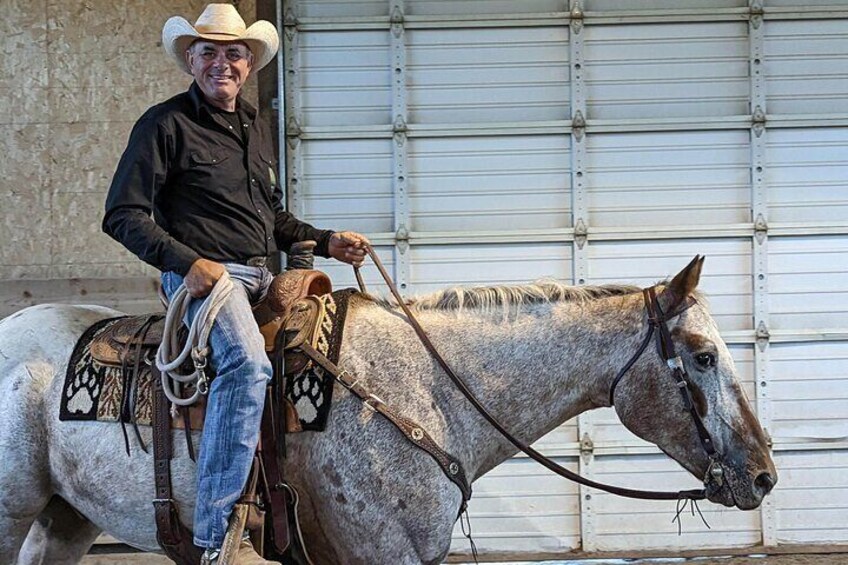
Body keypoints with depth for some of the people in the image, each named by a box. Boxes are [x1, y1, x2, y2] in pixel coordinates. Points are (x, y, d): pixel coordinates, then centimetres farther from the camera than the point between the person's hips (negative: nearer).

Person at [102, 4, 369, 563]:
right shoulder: (166, 124, -2)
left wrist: (327, 240, 13)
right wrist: (188, 261, -18)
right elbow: (123, 215, -6)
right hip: (202, 276, -9)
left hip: (260, 278, 9)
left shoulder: (258, 129, 21)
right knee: (247, 360, -33)